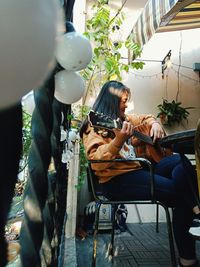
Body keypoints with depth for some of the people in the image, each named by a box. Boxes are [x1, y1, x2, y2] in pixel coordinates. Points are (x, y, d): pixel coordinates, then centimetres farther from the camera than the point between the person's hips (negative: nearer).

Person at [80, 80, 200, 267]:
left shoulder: (124, 119, 17)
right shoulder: (95, 127, -5)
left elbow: (145, 119, 32)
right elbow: (96, 162, -19)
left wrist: (155, 124, 9)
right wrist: (118, 140, -33)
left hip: (139, 168, 8)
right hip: (116, 179, -8)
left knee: (180, 161, -15)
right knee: (178, 191, -21)